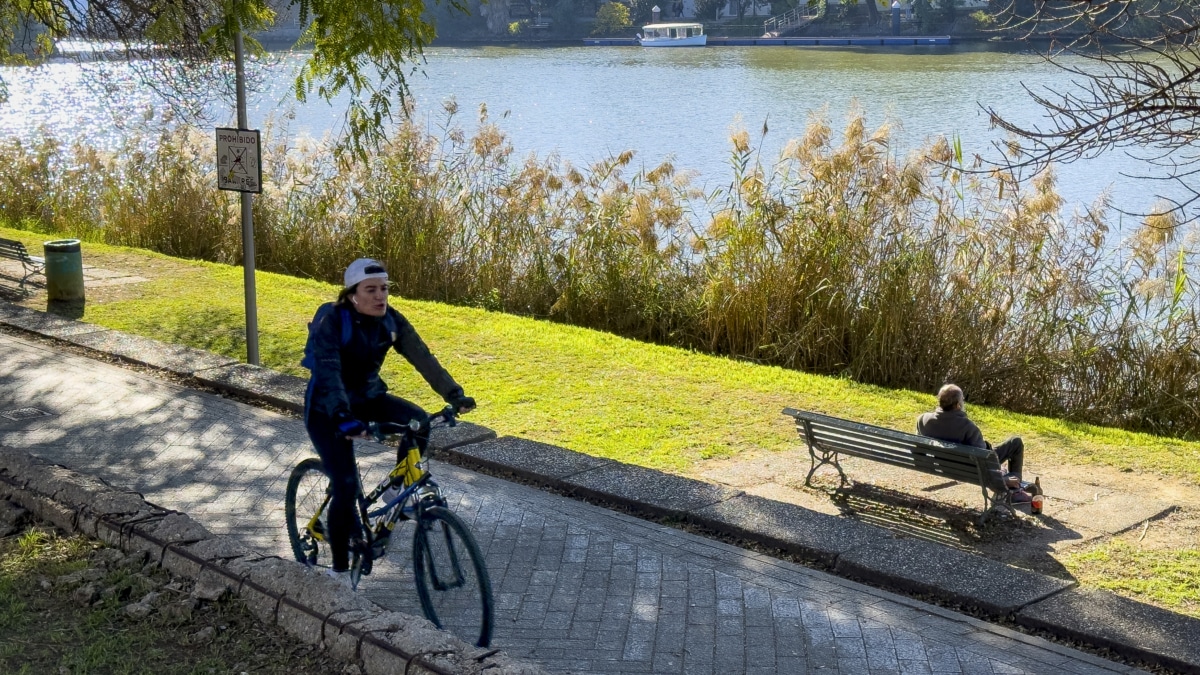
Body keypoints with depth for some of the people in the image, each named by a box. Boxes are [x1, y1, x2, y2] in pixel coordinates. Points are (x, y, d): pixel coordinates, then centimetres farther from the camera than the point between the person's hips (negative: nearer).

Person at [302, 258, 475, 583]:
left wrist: (454, 394, -29)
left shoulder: (390, 320, -10)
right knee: (346, 486, -14)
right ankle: (340, 567, 5)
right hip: (327, 409, -5)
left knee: (418, 421, -24)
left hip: (368, 397, 5)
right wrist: (343, 417, -51)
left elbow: (422, 357, -17)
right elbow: (328, 371, -36)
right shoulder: (331, 321, -25)